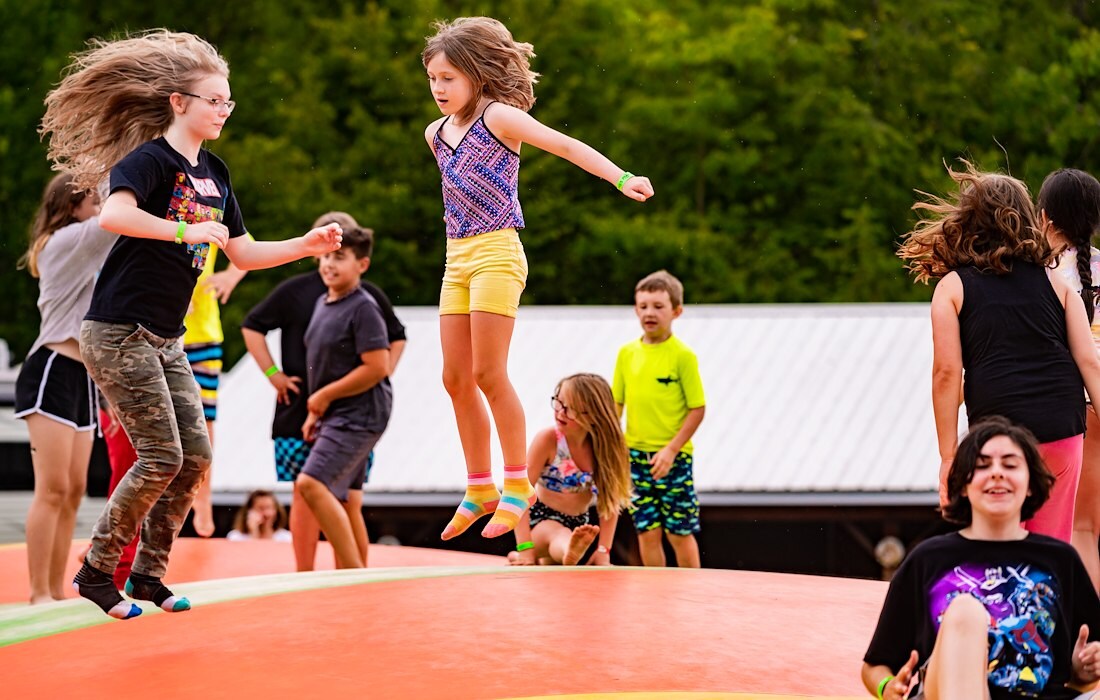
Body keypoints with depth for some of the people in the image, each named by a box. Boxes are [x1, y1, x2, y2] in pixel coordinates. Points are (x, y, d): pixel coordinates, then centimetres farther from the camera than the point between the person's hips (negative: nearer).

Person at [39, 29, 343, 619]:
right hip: (117, 333, -9)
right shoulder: (151, 159, -13)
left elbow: (243, 254, 19)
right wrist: (186, 231, -29)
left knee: (195, 456, 5)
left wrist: (305, 247, 8)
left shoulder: (213, 174, 13)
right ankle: (95, 573, 3)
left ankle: (148, 574, 16)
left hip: (164, 340, 9)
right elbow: (113, 215, -33)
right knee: (161, 458, -10)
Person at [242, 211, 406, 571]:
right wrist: (273, 374, 1)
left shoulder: (369, 296, 5)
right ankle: (304, 575, 6)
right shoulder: (296, 291, -1)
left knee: (350, 495, 0)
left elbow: (396, 337, 22)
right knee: (305, 492, -2)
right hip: (301, 410, -2)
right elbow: (252, 326, 8)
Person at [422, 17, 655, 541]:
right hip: (457, 259, 7)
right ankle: (480, 488, 15)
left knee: (488, 374, -9)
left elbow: (565, 145, -14)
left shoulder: (499, 116, -7)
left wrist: (621, 178, -26)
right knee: (456, 379, 5)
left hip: (496, 253, -7)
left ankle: (517, 484, 2)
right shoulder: (436, 133, 12)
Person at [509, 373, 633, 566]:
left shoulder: (604, 446, -10)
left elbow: (610, 502, -6)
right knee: (560, 535, -37)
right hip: (540, 519, -6)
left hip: (577, 524, 6)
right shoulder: (548, 439, -19)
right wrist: (525, 548, -27)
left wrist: (603, 550, -17)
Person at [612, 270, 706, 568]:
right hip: (636, 454, 4)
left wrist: (671, 449, -14)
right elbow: (617, 403, 11)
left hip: (673, 457, -4)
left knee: (679, 532, 1)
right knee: (647, 532, 5)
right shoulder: (627, 353, 5)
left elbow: (697, 408, -8)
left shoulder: (682, 355, -8)